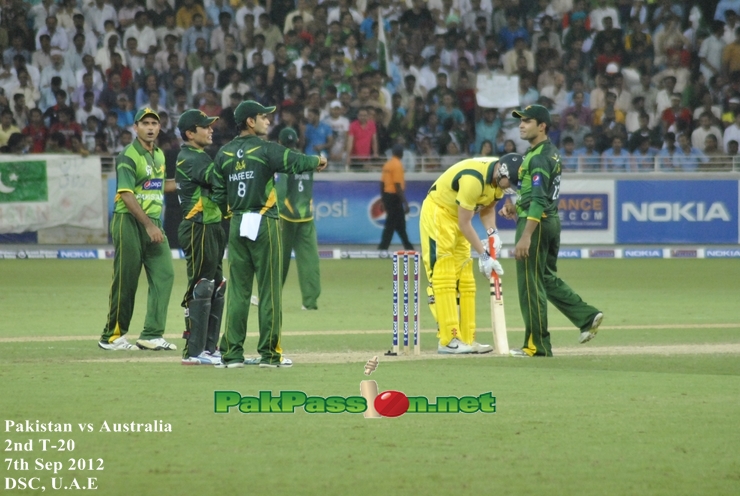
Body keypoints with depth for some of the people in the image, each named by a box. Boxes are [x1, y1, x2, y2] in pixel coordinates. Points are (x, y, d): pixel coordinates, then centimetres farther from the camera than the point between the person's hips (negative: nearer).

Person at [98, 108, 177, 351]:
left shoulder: (159, 155, 15)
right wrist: (148, 225, -22)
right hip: (130, 222, -7)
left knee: (164, 274, -4)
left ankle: (152, 335, -4)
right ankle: (112, 336, 7)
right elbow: (126, 194, -18)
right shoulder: (128, 156, -10)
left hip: (153, 223, 7)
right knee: (125, 281, -3)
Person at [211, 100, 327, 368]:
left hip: (236, 225, 5)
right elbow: (296, 162, -12)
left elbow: (218, 195, 8)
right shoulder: (265, 149, -9)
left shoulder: (224, 153, 7)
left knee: (237, 290, 7)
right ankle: (269, 353, 3)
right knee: (269, 289, 1)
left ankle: (231, 353, 4)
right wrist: (318, 161, 8)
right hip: (264, 225, -5)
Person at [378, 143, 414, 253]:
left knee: (400, 223, 17)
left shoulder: (387, 164, 11)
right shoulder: (397, 165, -14)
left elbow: (382, 183, 14)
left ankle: (408, 247, 26)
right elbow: (398, 185, -20)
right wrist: (405, 203, -19)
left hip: (386, 195, 9)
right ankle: (382, 248, -7)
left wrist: (383, 201, 21)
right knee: (391, 224, -5)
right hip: (394, 196, -9)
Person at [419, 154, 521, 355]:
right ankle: (449, 341, -19)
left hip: (457, 216, 9)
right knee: (443, 277, -14)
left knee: (465, 281, 6)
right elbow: (464, 223, -26)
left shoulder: (499, 177, -7)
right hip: (437, 211, -9)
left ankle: (467, 340, 7)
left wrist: (492, 232, -11)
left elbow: (487, 208, 8)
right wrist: (483, 255, -24)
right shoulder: (473, 179, -32)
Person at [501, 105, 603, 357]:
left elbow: (539, 201, -23)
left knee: (530, 283, -3)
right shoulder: (552, 153, 14)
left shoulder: (539, 157, -16)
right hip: (552, 220, 10)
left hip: (536, 223, -10)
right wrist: (517, 205, 12)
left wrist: (525, 237, -27)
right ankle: (587, 316, 13)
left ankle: (537, 345, 0)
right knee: (547, 278, 20)